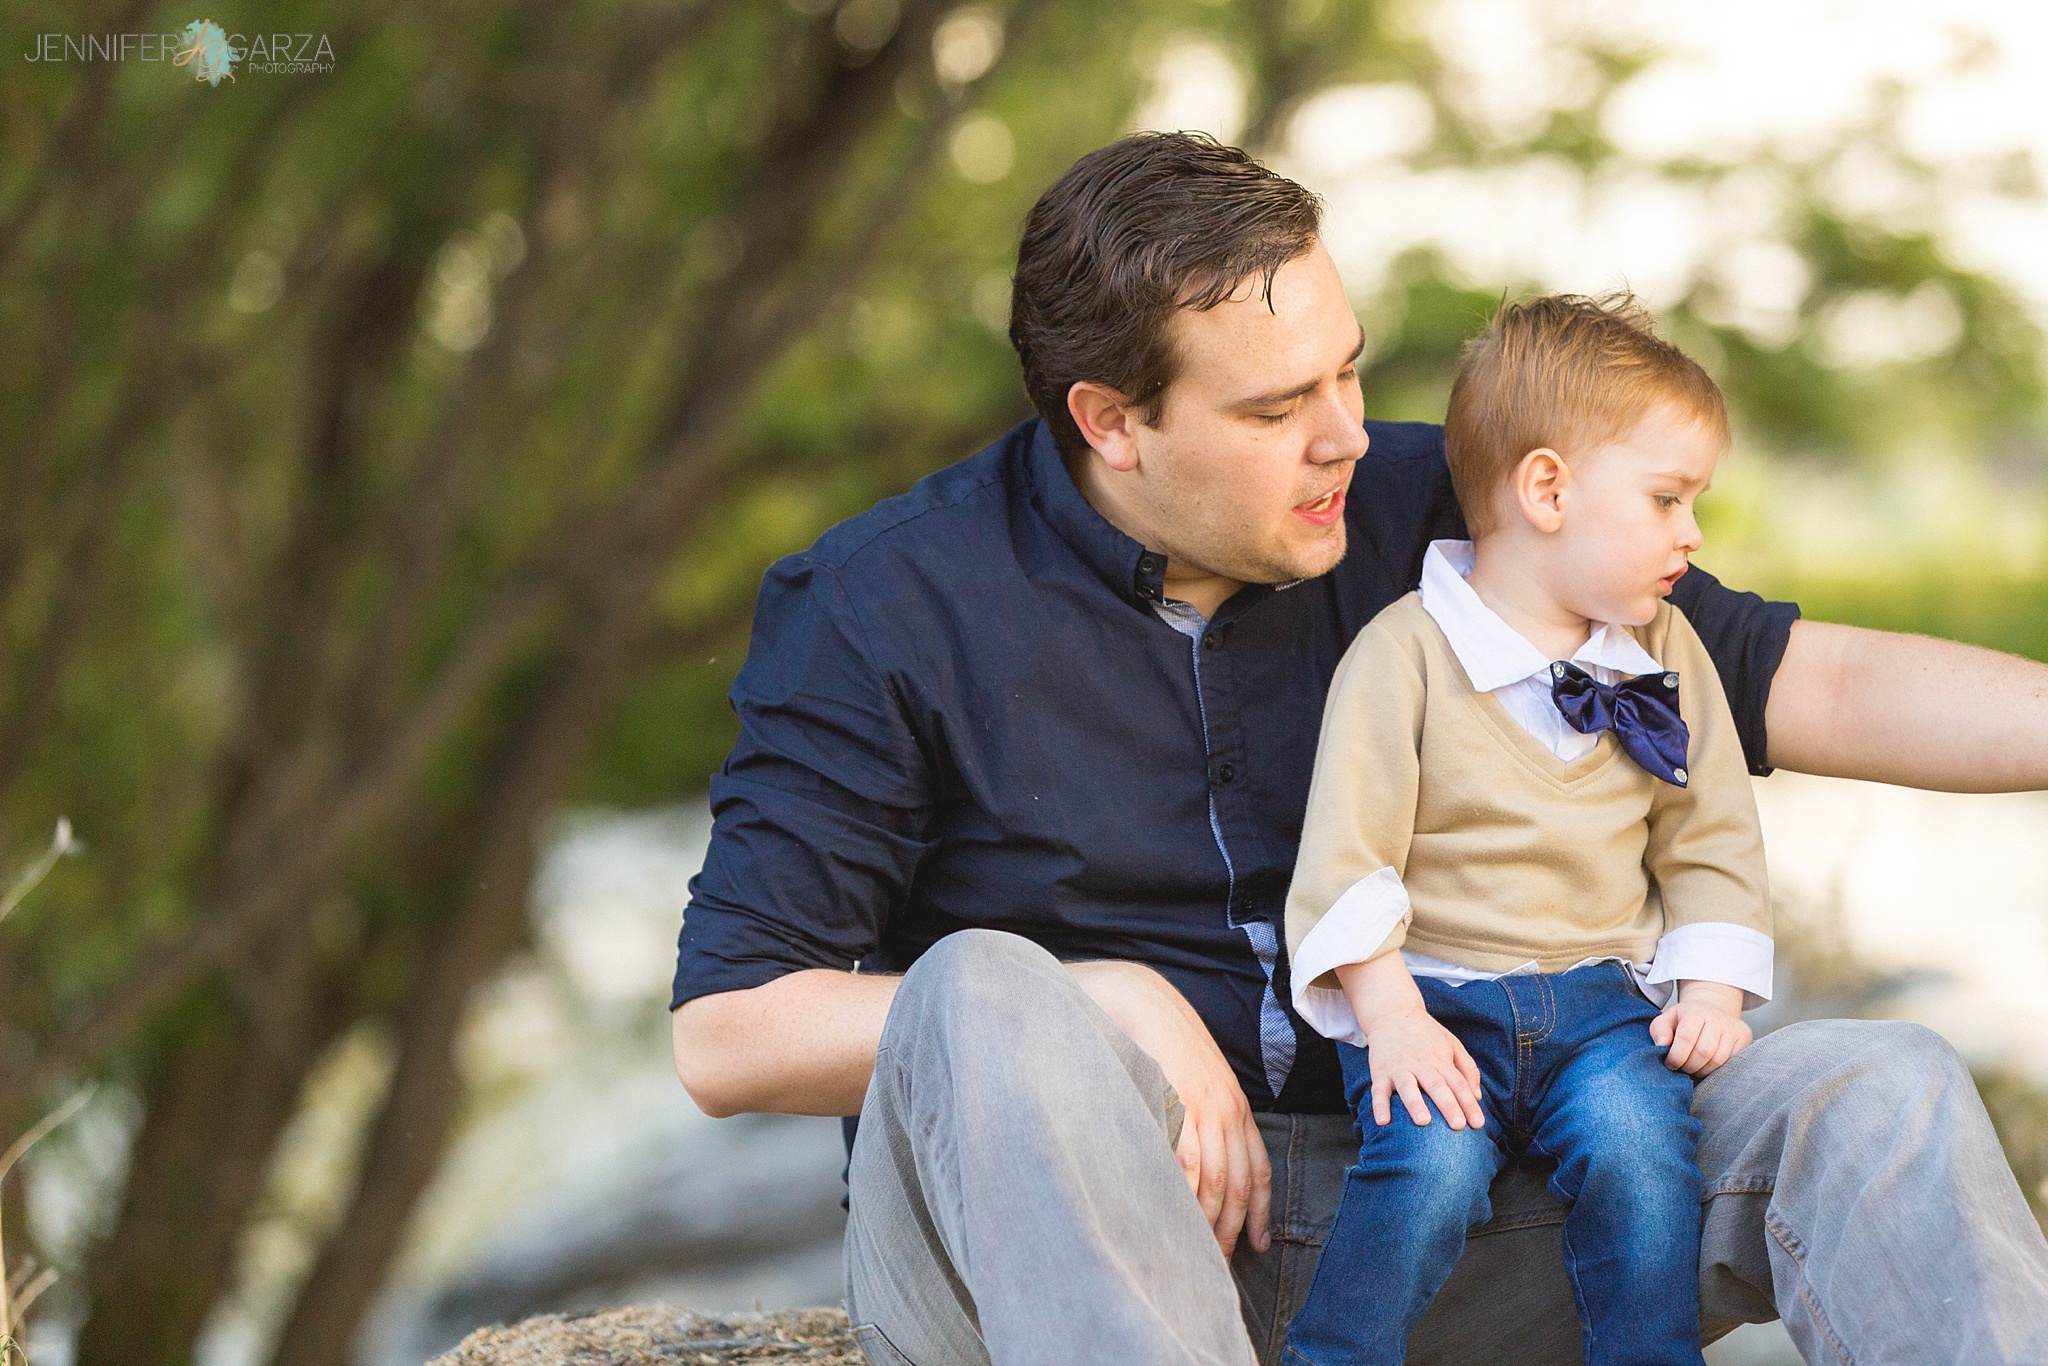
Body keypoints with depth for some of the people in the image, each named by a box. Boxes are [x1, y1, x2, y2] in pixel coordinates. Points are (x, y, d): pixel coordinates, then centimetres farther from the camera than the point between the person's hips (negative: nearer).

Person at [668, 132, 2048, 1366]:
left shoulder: (1417, 512, 6)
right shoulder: (885, 606, -4)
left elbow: (1814, 684, 5)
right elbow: (725, 1034, -9)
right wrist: (1107, 1012, -17)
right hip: (1016, 1222, -3)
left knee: (1883, 1097, -15)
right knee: (980, 997, -37)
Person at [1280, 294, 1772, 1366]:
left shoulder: (1666, 655, 10)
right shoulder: (1403, 652, -6)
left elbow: (1711, 843, 16)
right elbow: (1349, 854, -8)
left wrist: (1712, 992, 2)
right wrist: (1392, 1016, -16)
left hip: (1604, 995, 4)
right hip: (1435, 993, -3)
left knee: (1634, 1138, -26)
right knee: (1432, 1161, -29)